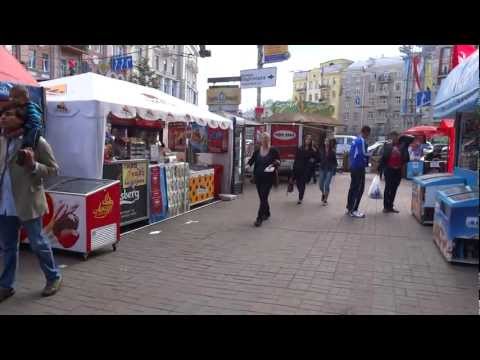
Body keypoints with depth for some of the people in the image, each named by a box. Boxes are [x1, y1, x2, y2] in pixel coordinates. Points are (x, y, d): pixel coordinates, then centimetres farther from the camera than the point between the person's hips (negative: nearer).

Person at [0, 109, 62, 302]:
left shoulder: (37, 142, -9)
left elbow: (53, 169, -6)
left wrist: (33, 165, -22)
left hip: (27, 203, -6)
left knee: (38, 243, 6)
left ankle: (54, 277, 24)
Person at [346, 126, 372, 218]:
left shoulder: (355, 140, 16)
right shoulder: (362, 141, -14)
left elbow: (351, 153, 20)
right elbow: (363, 153, -23)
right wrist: (371, 155, -5)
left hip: (353, 166, 10)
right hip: (359, 167, -10)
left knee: (353, 187, 14)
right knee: (359, 189, -6)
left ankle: (349, 208, 19)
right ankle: (353, 210, -6)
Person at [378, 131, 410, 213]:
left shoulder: (403, 146, 1)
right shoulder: (387, 145, -3)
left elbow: (406, 158, 3)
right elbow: (383, 157, -3)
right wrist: (380, 169, -5)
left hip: (398, 170, 3)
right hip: (389, 169, -3)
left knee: (394, 188, 9)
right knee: (388, 187, -2)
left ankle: (390, 206, 18)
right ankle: (386, 206, 5)